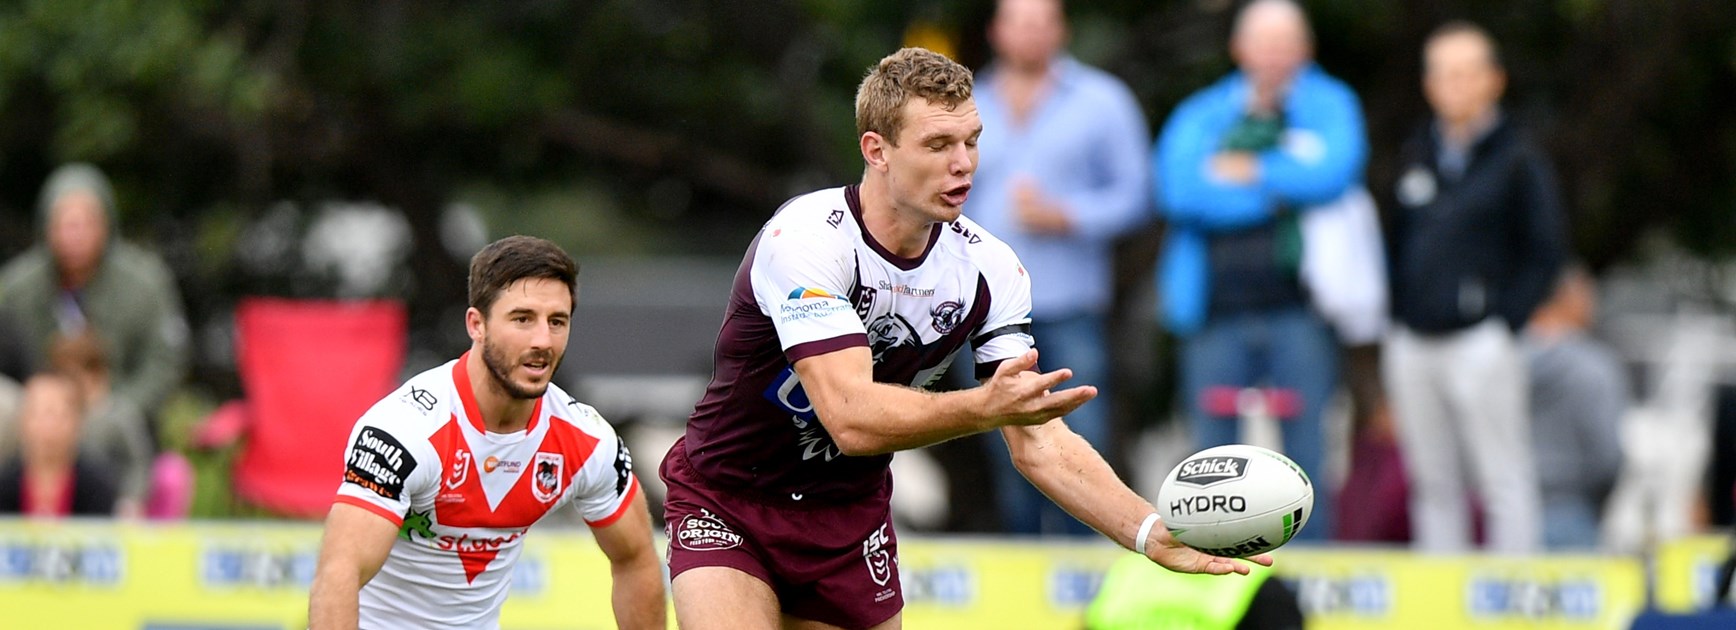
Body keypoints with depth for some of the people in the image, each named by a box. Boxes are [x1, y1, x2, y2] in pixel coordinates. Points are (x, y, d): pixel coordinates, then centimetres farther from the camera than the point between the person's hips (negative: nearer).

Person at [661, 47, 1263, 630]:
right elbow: (851, 418, -36)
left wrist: (1152, 534, -26)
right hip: (727, 505, -5)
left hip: (851, 519, 5)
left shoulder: (989, 269, -8)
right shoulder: (806, 239, -26)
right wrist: (985, 408, -51)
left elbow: (1038, 442, -10)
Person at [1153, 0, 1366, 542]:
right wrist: (1281, 189, -4)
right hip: (1217, 310, 2)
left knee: (1307, 452, -5)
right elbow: (1179, 190, -6)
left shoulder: (1331, 107, 9)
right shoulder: (1199, 116, 13)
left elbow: (1335, 172, -11)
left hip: (1298, 309, -2)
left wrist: (1249, 172, -3)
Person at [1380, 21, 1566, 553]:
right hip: (1412, 345, 6)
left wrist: (1505, 321, -11)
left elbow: (1545, 253, -3)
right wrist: (1397, 316, 8)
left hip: (1480, 344, -5)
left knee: (1505, 480, -6)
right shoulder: (1416, 158, 16)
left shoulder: (1519, 160, 0)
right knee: (1433, 484, 8)